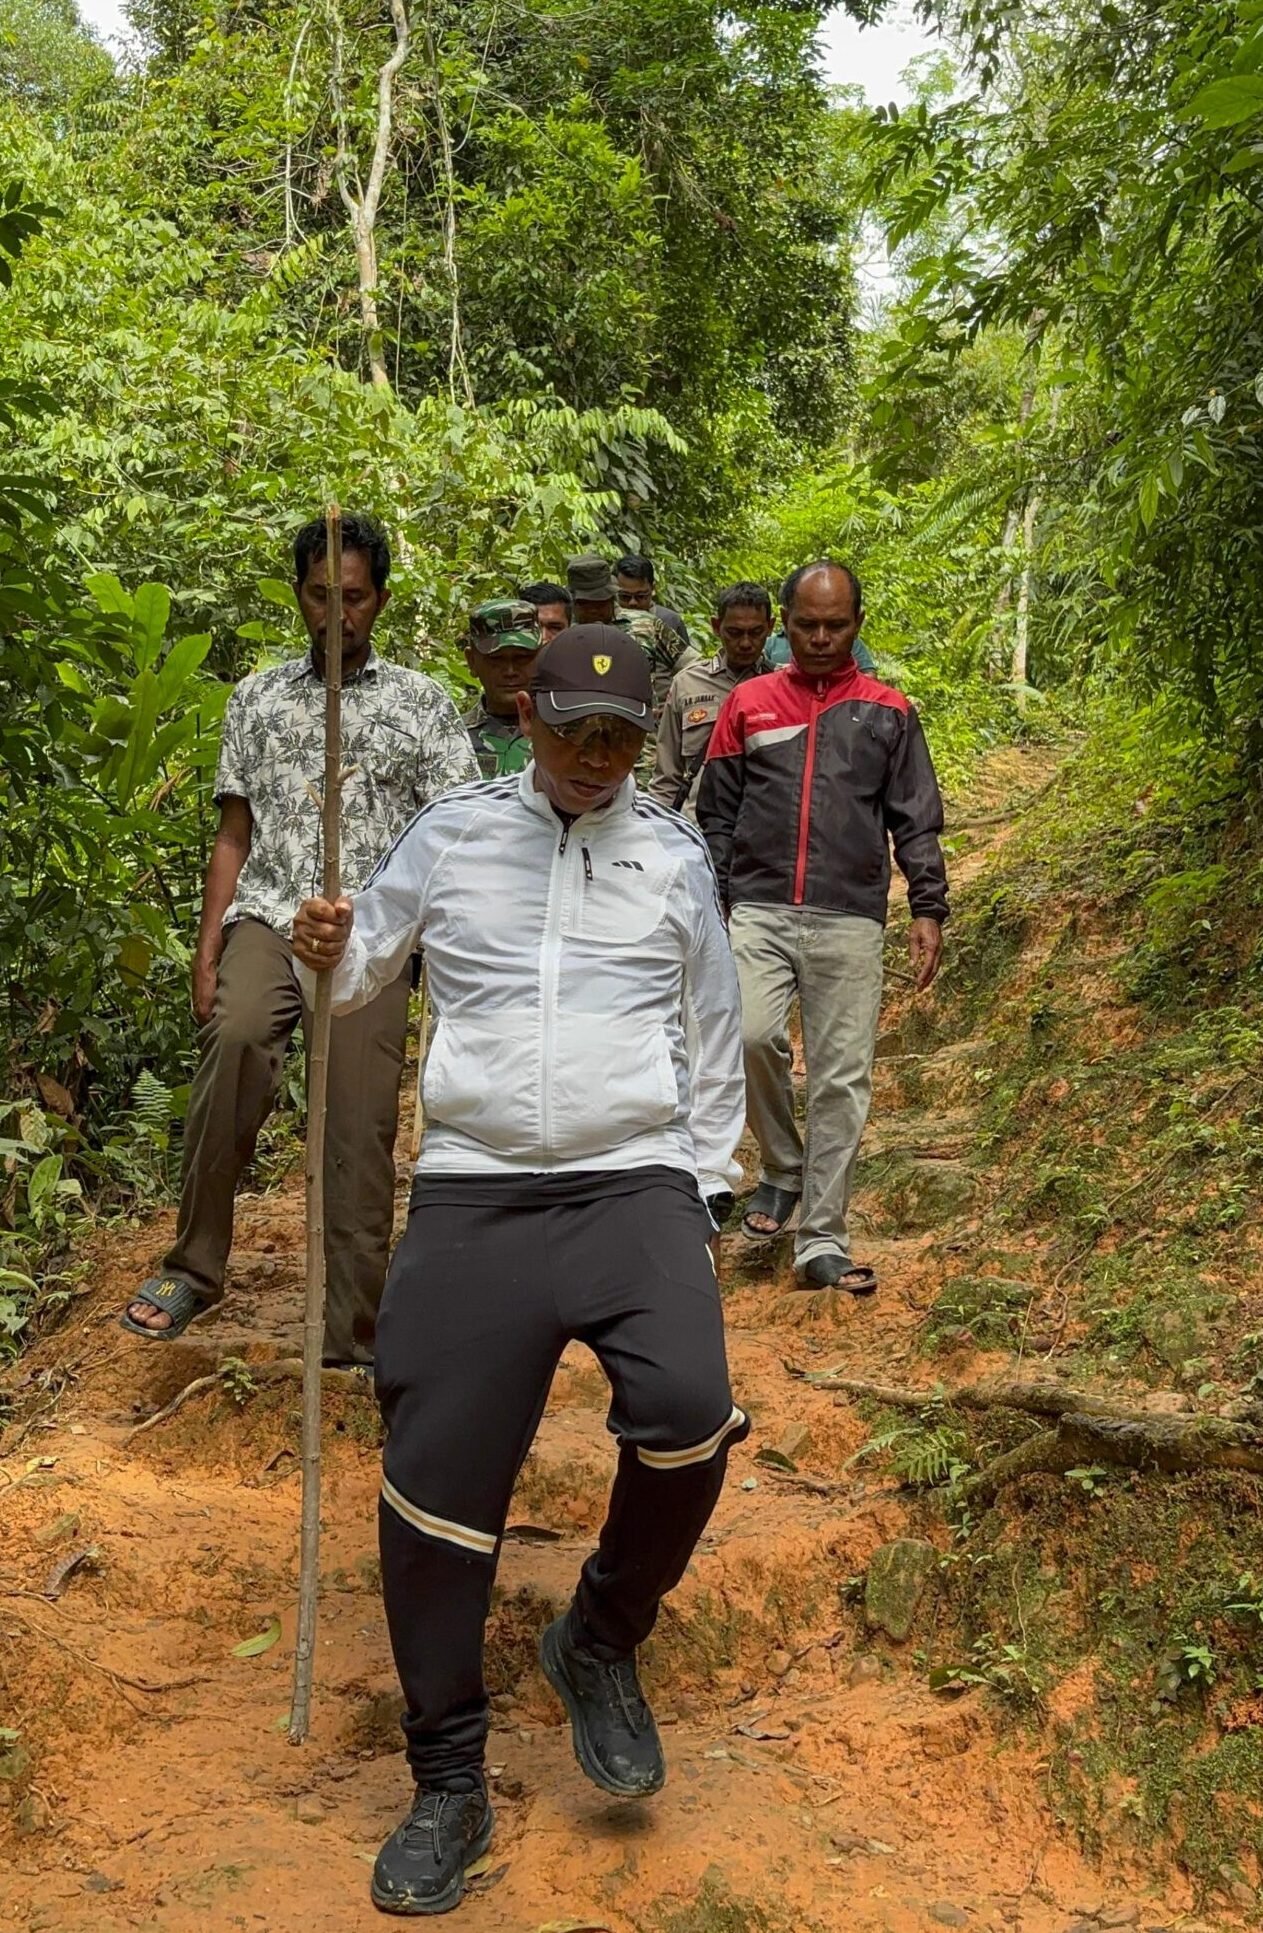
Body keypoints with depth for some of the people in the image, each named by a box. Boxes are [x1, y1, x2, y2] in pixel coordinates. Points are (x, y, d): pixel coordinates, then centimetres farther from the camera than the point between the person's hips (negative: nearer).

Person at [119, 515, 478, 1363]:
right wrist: (206, 951, 6)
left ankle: (354, 1331, 5)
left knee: (361, 1127, -7)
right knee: (237, 1039, -28)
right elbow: (235, 833, 14)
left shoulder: (422, 702, 10)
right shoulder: (258, 698, 16)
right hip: (267, 915, 1)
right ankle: (193, 1268, -14)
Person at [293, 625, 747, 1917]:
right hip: (472, 1193, 0)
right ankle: (448, 1786, 16)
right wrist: (325, 953, -9)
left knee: (686, 1410, -25)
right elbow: (365, 970, 15)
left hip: (636, 1184, 0)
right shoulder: (451, 835, 8)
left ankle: (599, 1643, 7)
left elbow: (711, 1033, 15)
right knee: (434, 1479, -5)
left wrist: (704, 1195, 12)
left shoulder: (672, 854, 10)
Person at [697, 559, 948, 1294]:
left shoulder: (888, 713, 11)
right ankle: (783, 1167, 5)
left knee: (842, 1079, -1)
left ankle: (824, 1241, 7)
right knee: (750, 1035, -22)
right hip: (760, 912, 0)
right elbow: (716, 816, 13)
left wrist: (930, 908, -2)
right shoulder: (748, 704, 12)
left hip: (851, 922, 0)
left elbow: (917, 821, 9)